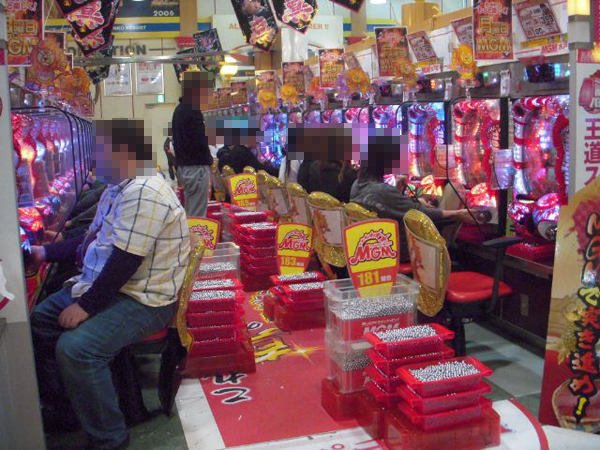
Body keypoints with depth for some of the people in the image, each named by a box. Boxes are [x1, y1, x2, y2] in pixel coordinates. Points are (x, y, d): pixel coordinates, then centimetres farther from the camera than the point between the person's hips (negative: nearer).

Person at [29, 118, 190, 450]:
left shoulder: (144, 193, -23)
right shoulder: (116, 191, 12)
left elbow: (124, 263, -27)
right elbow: (91, 240, 24)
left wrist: (86, 306, -21)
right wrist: (47, 253, 22)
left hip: (143, 299, -11)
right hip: (104, 285, 11)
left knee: (74, 348, -28)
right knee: (41, 319, 16)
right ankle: (55, 410, 28)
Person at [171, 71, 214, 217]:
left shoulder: (180, 109, 14)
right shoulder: (193, 111, -15)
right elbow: (200, 142, -20)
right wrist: (208, 159, -1)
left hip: (184, 166, 10)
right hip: (196, 167, -10)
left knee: (190, 214, 15)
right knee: (197, 217, -6)